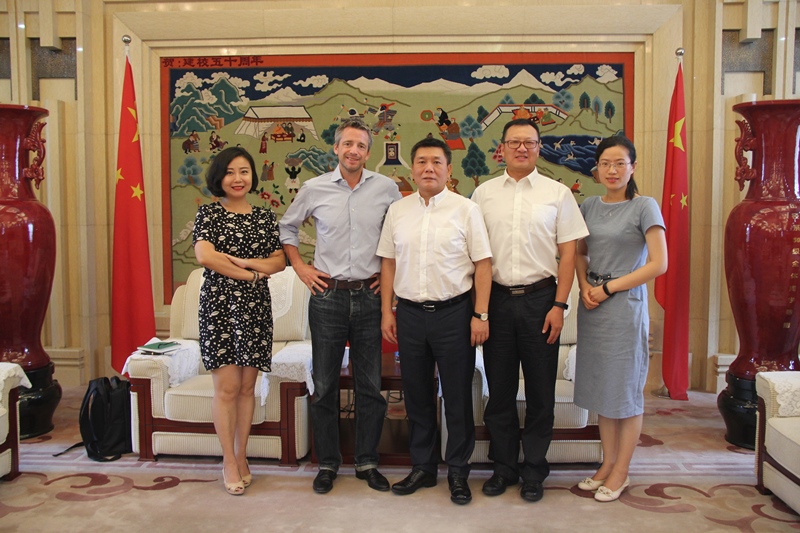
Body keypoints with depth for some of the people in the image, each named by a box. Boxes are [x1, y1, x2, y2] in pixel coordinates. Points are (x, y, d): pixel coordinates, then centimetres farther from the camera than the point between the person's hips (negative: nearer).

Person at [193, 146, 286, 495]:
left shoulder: (265, 217, 12)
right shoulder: (208, 213, 3)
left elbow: (279, 262, 6)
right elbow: (204, 256, -12)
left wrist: (244, 261, -11)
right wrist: (252, 273, -10)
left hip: (255, 307, 3)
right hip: (218, 304, -3)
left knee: (247, 386, 6)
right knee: (226, 386, -3)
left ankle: (241, 457, 18)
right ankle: (229, 462, 10)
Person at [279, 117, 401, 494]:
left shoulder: (386, 188, 0)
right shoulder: (314, 189, 1)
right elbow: (287, 227, 15)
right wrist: (299, 267, 6)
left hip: (369, 296, 0)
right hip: (327, 296, 0)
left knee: (370, 385, 7)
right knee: (324, 385, 6)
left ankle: (367, 462, 22)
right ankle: (327, 463, 21)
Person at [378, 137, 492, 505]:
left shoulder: (465, 209, -2)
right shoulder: (397, 211, 8)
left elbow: (482, 264, -4)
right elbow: (389, 263, 11)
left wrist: (481, 315, -9)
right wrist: (387, 312, 7)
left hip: (454, 312, -3)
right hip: (410, 313, 3)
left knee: (457, 397, 5)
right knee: (416, 396, 12)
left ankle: (458, 472, 20)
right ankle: (422, 467, 28)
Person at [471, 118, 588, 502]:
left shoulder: (557, 193, 3)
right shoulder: (483, 194, 7)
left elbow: (567, 254, 1)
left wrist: (559, 305, -7)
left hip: (540, 299, -1)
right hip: (497, 298, 2)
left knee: (540, 391, 7)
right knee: (499, 388, 9)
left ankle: (534, 471, 22)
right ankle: (503, 467, 25)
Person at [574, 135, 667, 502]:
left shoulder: (644, 207, -6)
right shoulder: (589, 206, 9)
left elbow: (658, 264, -11)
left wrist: (608, 287, -12)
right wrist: (584, 286, -2)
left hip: (625, 303, -5)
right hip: (592, 305, 5)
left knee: (626, 388, 4)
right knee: (600, 387, 12)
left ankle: (621, 472, 16)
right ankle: (608, 462, 26)